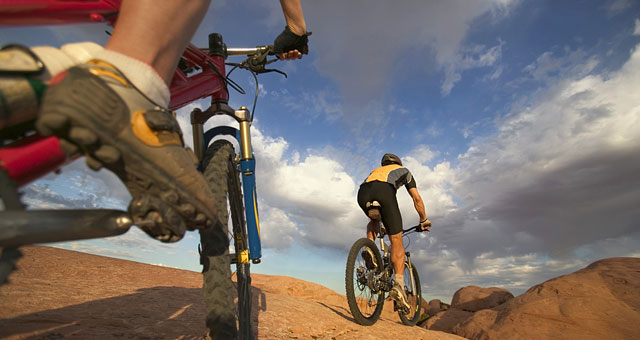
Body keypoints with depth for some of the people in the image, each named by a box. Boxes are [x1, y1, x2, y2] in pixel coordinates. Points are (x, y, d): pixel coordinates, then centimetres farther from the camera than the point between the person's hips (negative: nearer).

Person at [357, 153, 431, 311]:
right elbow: (417, 199, 28)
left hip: (363, 192, 4)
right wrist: (424, 221, 39)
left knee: (374, 220, 35)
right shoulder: (404, 170, 36)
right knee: (396, 242, 4)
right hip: (384, 191, -4)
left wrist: (381, 226, 52)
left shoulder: (376, 170, 44)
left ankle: (369, 248, 9)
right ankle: (398, 284, -11)